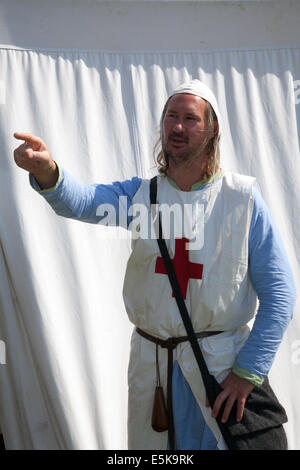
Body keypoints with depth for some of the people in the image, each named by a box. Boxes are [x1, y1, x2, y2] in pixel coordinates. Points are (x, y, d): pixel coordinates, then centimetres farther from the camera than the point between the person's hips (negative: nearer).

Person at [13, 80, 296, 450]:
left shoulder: (242, 198, -8)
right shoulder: (141, 193, 1)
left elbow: (279, 293, -9)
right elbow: (80, 201, -19)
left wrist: (248, 372, -13)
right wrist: (46, 172, -41)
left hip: (221, 362, -3)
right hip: (150, 360, 3)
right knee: (146, 447, 16)